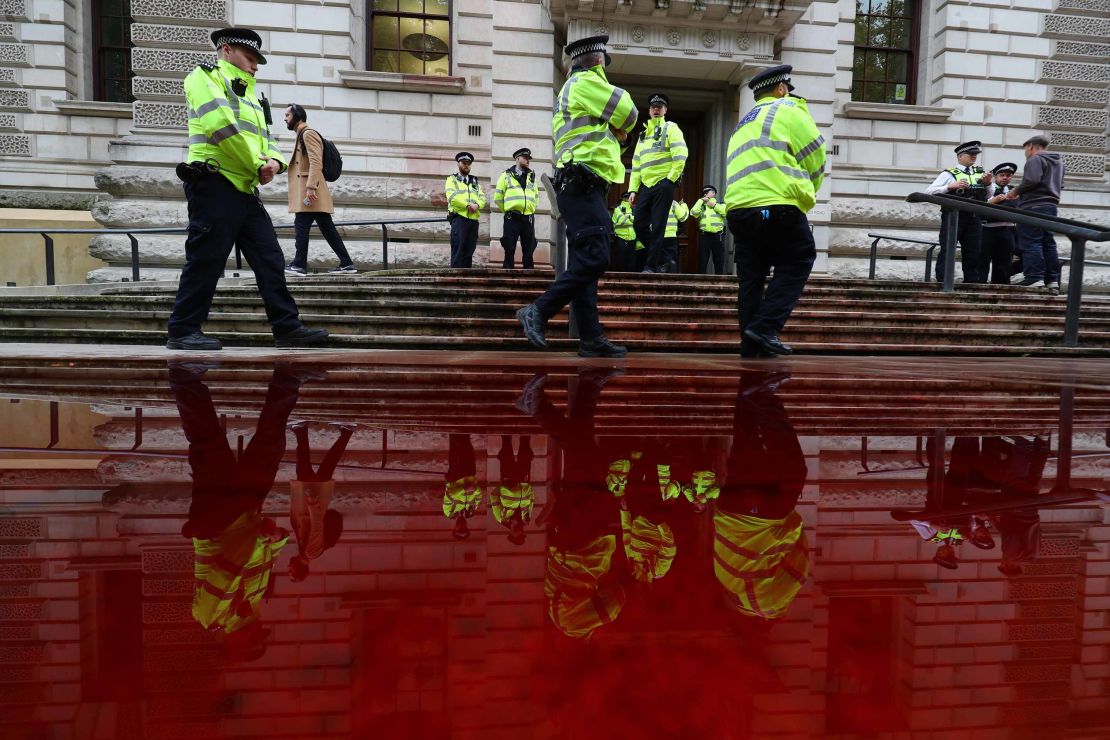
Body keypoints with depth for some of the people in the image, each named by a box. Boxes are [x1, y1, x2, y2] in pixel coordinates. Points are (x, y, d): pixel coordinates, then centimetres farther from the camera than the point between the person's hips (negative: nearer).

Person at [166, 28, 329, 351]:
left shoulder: (250, 96, 27)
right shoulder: (206, 76, 1)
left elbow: (267, 140, 20)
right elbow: (221, 124, -16)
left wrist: (274, 161, -4)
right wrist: (257, 166, -11)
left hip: (246, 190, 9)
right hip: (215, 183, -8)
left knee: (270, 260, 3)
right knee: (206, 260, -7)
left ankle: (287, 328, 5)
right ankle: (182, 331, 2)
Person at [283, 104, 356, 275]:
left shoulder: (308, 133, -7)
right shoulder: (302, 136, 24)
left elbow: (316, 163, -18)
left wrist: (310, 187, -25)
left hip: (310, 190, -10)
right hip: (312, 192, 10)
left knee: (301, 225, -8)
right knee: (327, 228, 6)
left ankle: (299, 264, -6)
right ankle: (347, 263, 4)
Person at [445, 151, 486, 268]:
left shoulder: (475, 181, 23)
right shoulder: (452, 180, 8)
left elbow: (483, 198, 10)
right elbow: (452, 197, -10)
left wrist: (477, 205, -11)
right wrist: (468, 205, -14)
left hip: (474, 219, 5)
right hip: (459, 218, -5)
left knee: (469, 251, 5)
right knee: (458, 250, -9)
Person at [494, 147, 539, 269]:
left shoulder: (532, 176, 18)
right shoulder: (506, 175, 7)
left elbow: (536, 197, 26)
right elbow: (498, 197, 6)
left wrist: (531, 209, 16)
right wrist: (507, 210, 7)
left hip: (528, 217, 4)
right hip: (512, 217, -3)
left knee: (529, 249, 3)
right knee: (509, 249, -5)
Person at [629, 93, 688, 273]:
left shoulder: (670, 128, 3)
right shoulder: (643, 134, 22)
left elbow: (681, 155, -9)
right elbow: (636, 165, 20)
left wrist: (671, 179, -14)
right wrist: (633, 189, 12)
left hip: (663, 184, -6)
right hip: (646, 185, 7)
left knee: (657, 226, -7)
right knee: (639, 224, 1)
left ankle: (652, 265, -2)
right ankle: (660, 257, 17)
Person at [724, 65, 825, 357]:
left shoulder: (744, 123, 30)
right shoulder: (789, 109, 8)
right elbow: (815, 156, 4)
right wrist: (807, 194, 20)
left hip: (738, 208, 7)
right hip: (776, 206, -7)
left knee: (751, 277, 8)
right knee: (797, 262, 2)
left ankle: (751, 349, 7)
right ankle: (765, 327, -12)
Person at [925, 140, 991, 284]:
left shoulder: (981, 172, 16)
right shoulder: (949, 174, 2)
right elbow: (929, 191, -8)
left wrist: (988, 183, -2)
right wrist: (950, 186, -20)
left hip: (974, 218, 5)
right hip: (953, 217, -5)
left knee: (973, 251, 9)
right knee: (947, 251, -6)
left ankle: (972, 281, 16)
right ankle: (942, 282, -5)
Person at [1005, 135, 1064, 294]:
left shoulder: (1035, 159, -6)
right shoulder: (1058, 161, 23)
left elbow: (1032, 180, -21)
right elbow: (1059, 185, 25)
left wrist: (1016, 191, -5)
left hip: (1033, 207, -9)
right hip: (1051, 206, 9)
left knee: (1031, 243, -9)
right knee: (1048, 243, 10)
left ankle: (1034, 281, -14)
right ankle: (1053, 282, 9)